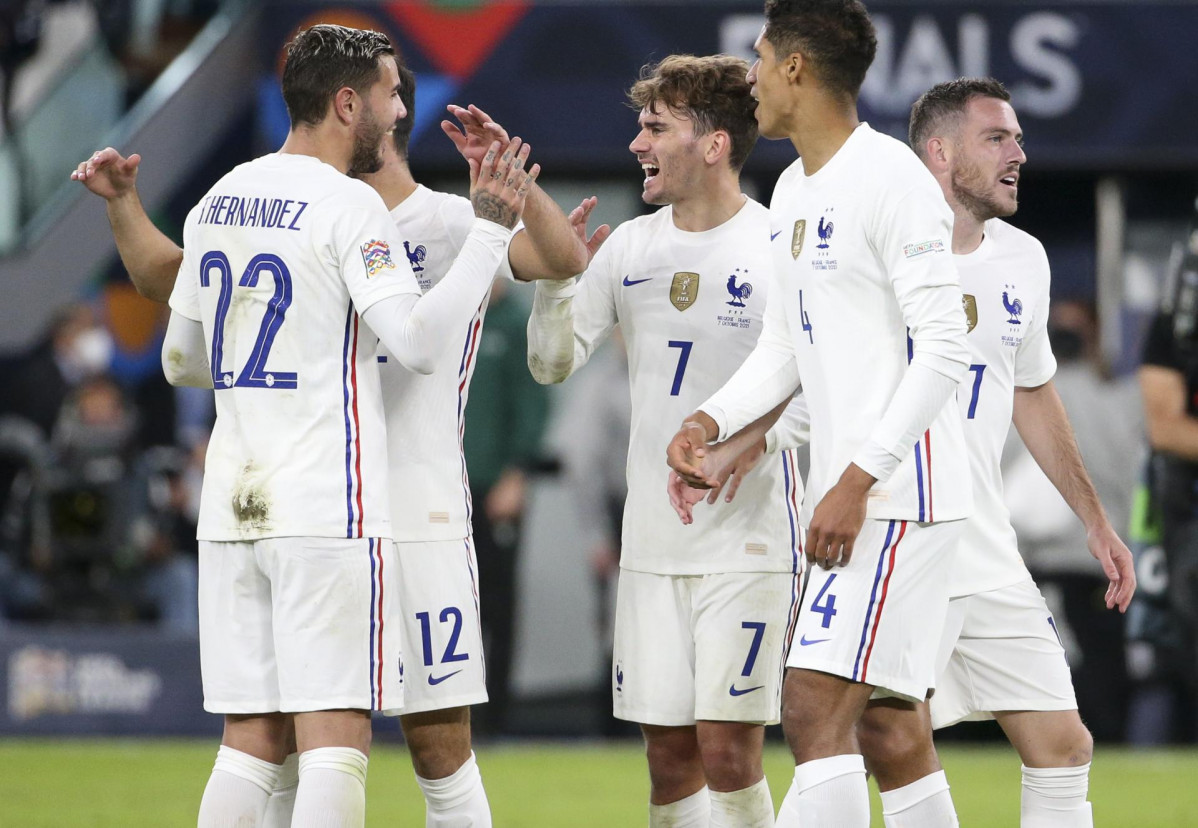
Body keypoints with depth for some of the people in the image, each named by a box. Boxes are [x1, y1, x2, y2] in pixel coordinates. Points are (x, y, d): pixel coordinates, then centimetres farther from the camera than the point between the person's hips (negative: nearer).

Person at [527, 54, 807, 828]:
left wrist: (757, 432, -25)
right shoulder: (630, 247, 9)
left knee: (727, 749, -11)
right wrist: (555, 275, -8)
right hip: (651, 546, 5)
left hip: (748, 541, -5)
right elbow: (553, 363, 9)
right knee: (669, 756, 6)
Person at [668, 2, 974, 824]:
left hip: (901, 496, -9)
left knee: (816, 710, -16)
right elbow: (784, 346, 24)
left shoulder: (893, 179, -12)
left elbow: (943, 350, -17)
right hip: (849, 497, 9)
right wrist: (709, 421, 6)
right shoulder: (794, 191, 17)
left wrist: (857, 481, -20)